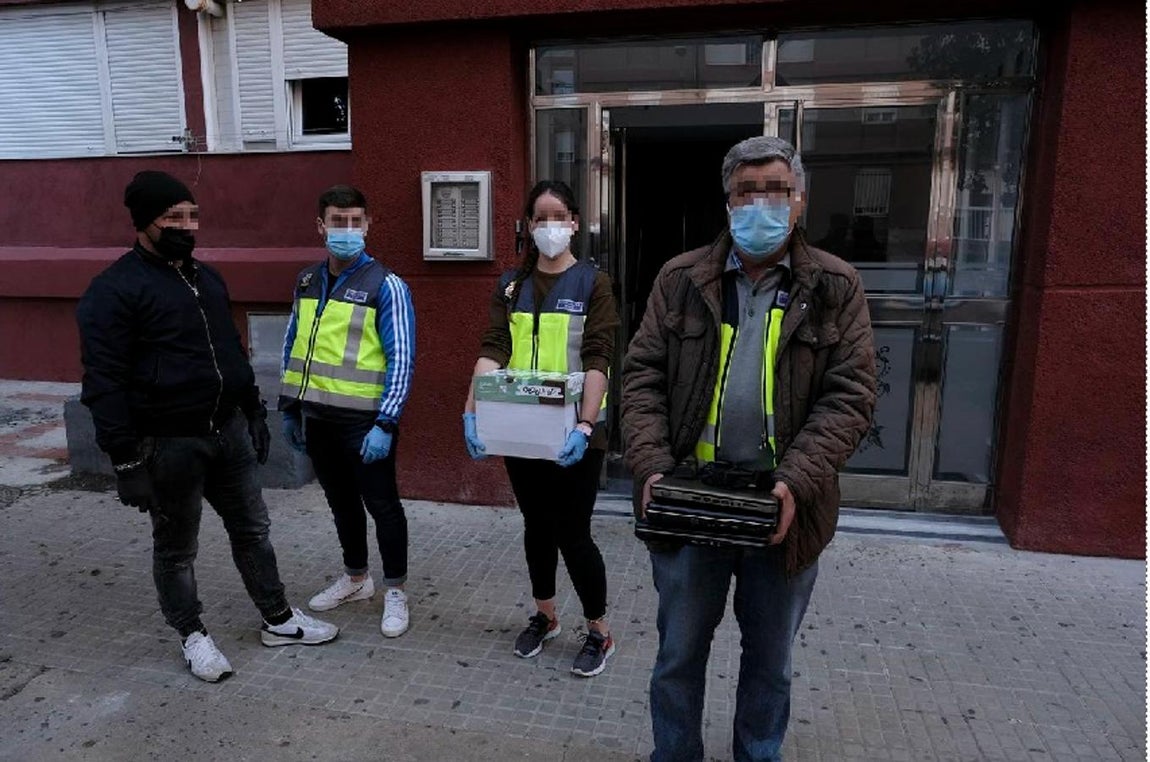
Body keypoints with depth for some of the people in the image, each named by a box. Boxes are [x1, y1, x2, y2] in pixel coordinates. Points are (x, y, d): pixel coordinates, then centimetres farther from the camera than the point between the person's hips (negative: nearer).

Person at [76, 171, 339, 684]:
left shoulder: (206, 279, 12)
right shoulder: (114, 290, -12)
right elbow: (104, 385, -14)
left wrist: (254, 413, 18)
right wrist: (126, 459, -17)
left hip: (228, 430, 7)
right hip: (169, 443, -7)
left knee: (252, 529, 15)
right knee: (176, 547, 11)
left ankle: (278, 620, 29)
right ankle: (192, 635, 30)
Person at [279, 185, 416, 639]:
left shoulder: (385, 286, -9)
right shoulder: (307, 282, 9)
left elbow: (402, 359, -13)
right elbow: (293, 345, 17)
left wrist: (385, 424, -18)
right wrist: (289, 407, 15)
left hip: (364, 421, -6)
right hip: (317, 416, 6)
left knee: (381, 504, 5)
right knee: (341, 500, 19)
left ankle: (395, 592, 21)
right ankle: (355, 578, 37)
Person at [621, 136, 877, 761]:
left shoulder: (835, 287, 0)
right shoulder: (681, 280, 2)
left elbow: (849, 395, -6)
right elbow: (642, 375, -1)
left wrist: (797, 482, -20)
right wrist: (651, 467, -14)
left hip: (784, 506, 0)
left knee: (770, 659, 19)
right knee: (679, 652, 15)